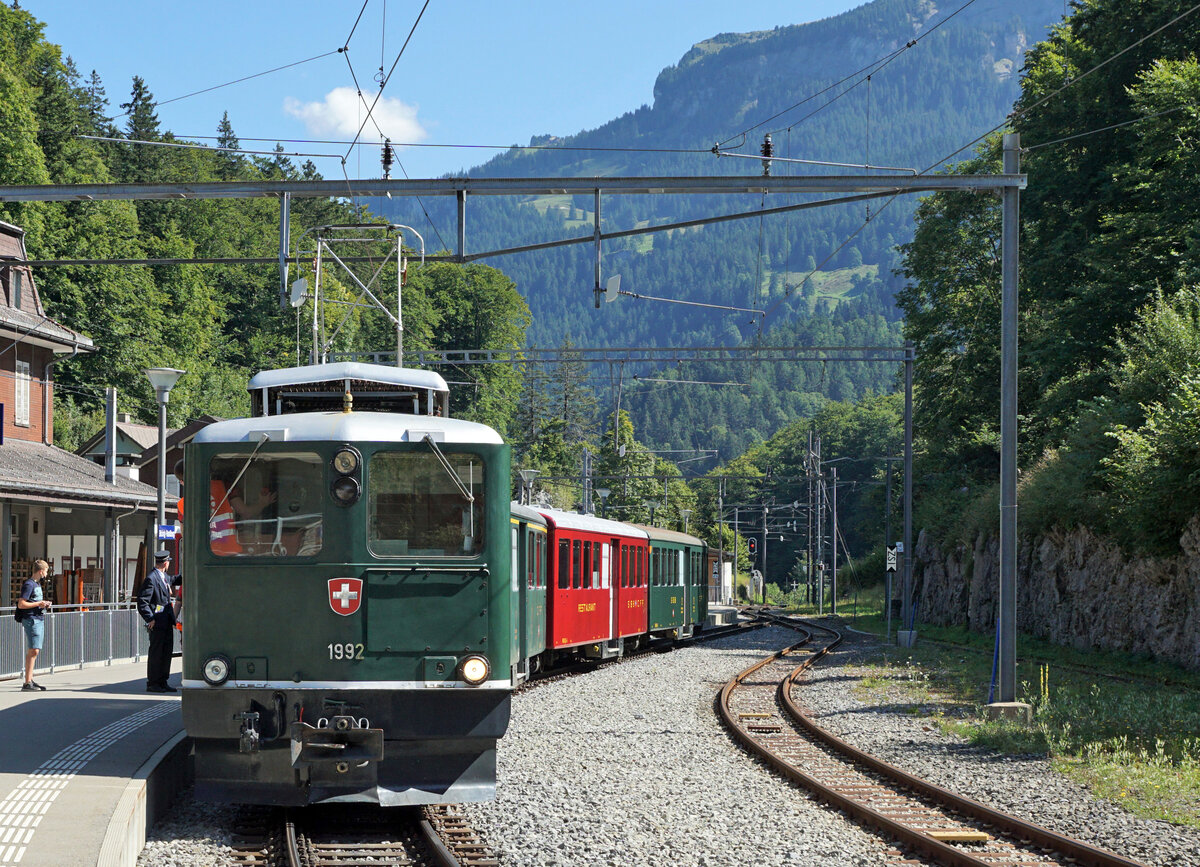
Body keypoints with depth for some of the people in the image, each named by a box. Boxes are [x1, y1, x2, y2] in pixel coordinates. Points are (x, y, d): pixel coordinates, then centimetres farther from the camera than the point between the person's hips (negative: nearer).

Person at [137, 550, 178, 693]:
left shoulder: (164, 577, 12)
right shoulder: (151, 579, -14)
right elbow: (142, 601, -17)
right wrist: (150, 619, -19)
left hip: (167, 623, 9)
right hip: (158, 623, -9)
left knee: (167, 652, 11)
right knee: (156, 653, -3)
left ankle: (162, 682, 18)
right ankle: (152, 684, 3)